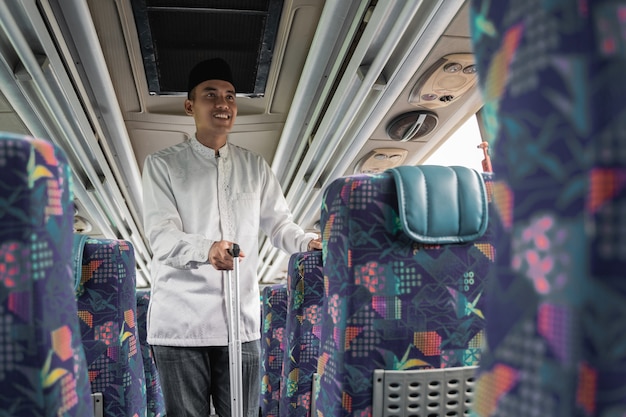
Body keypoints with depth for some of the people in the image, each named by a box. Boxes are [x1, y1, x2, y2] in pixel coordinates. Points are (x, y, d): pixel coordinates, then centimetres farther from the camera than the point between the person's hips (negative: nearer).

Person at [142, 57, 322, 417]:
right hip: (180, 321, -2)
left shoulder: (255, 166, 12)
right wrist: (205, 249, -30)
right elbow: (161, 236, -10)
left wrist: (309, 242, -9)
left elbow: (279, 224, 12)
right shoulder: (163, 165, 2)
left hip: (241, 320, 3)